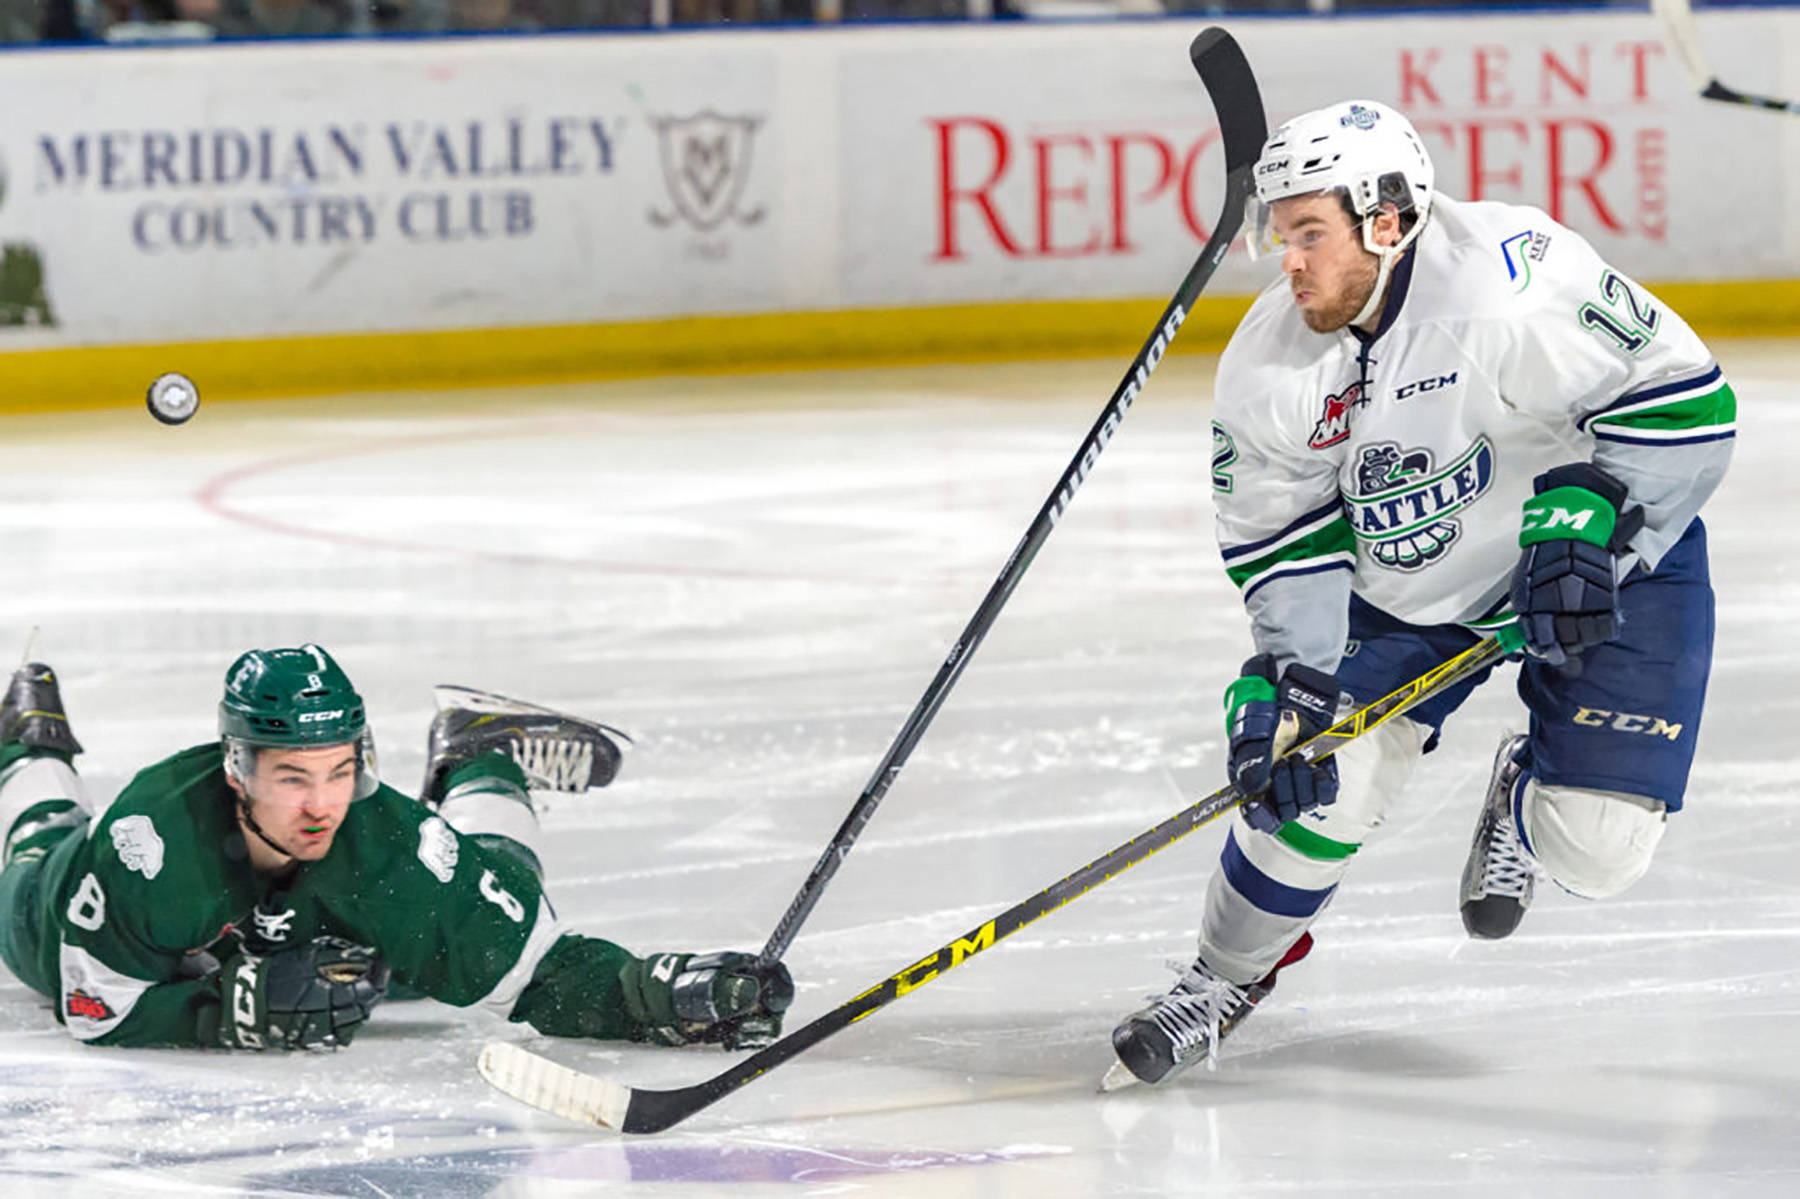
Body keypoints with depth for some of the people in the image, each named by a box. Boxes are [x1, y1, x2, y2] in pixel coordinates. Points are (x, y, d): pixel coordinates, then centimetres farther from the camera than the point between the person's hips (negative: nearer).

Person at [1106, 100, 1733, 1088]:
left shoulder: (1508, 275, -31)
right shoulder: (1267, 366, -12)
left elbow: (1684, 400, -27)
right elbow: (1278, 539, -3)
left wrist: (1589, 519, -33)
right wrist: (1288, 677, -16)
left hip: (1603, 561, -4)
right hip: (1402, 588, 4)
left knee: (1598, 850, -14)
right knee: (1314, 788, -11)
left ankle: (1529, 801, 24)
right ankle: (1226, 977, 16)